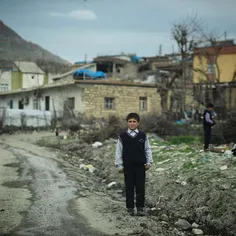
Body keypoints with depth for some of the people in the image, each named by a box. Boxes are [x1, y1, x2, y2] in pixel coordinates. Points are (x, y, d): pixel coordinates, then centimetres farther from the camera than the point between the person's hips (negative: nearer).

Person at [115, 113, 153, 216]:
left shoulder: (143, 136, 3)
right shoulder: (122, 137, 0)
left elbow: (147, 149, 8)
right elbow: (118, 152, 2)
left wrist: (148, 162, 2)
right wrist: (119, 165, 0)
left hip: (140, 166, 1)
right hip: (128, 166, -1)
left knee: (140, 188, 2)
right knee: (129, 188, 6)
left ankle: (140, 208, 11)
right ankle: (130, 208, 15)